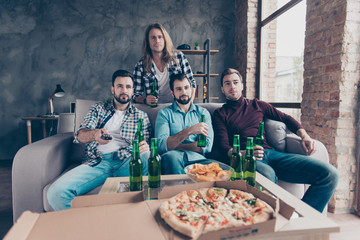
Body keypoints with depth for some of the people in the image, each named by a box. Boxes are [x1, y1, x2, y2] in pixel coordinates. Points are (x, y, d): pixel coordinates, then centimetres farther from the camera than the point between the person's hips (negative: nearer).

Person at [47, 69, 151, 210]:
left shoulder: (141, 116, 20)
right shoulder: (98, 108, 21)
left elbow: (146, 143, 13)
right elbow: (80, 135, 6)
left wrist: (145, 147, -15)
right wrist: (94, 134, -21)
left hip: (126, 162, 0)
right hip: (97, 162, 1)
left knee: (149, 157, -35)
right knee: (56, 192, -25)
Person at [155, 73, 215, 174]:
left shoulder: (203, 112, 16)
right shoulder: (164, 113, 11)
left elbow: (207, 146, 2)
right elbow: (160, 145, -7)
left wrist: (173, 146, -4)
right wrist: (189, 131, -16)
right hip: (174, 159, 0)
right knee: (171, 156, -36)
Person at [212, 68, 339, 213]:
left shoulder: (257, 105, 26)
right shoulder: (220, 114, 14)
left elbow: (285, 118, 30)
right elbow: (223, 146, 2)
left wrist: (304, 136, 11)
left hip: (271, 153, 5)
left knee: (330, 174, -14)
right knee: (267, 175, -42)